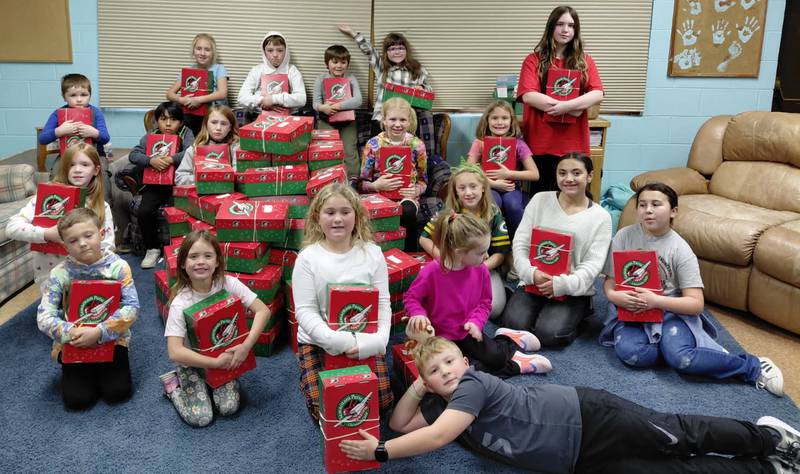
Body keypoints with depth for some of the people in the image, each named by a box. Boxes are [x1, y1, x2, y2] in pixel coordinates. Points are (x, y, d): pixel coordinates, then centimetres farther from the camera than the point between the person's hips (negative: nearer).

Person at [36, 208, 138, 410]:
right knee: (77, 399, -11)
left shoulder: (118, 266, -13)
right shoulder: (60, 273, -11)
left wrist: (99, 333, -27)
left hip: (111, 339, 0)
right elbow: (44, 317, -13)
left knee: (118, 392, -12)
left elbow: (132, 307, -17)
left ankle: (101, 369, 21)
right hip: (73, 342, 0)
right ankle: (83, 372, 23)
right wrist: (72, 333, -30)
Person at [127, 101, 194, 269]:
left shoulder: (186, 134, 2)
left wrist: (171, 159, -29)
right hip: (155, 184, 2)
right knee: (143, 212, -19)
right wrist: (151, 160, -25)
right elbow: (133, 155, -7)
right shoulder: (150, 136, 7)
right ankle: (153, 249, 5)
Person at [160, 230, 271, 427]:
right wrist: (216, 362, -28)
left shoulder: (229, 284, -18)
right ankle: (172, 384, 13)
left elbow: (263, 311, -17)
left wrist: (246, 346, -26)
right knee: (201, 418, -12)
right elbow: (175, 352, -30)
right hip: (192, 361, -2)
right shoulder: (180, 302, -25)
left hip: (224, 356, 2)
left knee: (229, 408, -13)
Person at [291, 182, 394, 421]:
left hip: (364, 342, 2)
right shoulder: (308, 258, -9)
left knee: (381, 402, -8)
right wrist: (339, 341, -25)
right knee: (324, 408, -11)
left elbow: (382, 304, -3)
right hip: (317, 341, -1)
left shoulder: (372, 253, -3)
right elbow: (305, 311, -12)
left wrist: (378, 339, -21)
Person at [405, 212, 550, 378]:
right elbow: (411, 297, -8)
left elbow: (485, 302, 2)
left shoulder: (480, 270, -10)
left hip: (468, 332, 3)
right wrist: (418, 314, -27)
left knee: (495, 358, -18)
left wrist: (476, 322, -16)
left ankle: (507, 340, 18)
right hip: (440, 337, -3)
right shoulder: (431, 272, -22)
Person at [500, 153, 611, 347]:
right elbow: (520, 244, 0)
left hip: (573, 290, -1)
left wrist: (563, 284, -22)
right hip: (533, 282, 2)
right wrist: (531, 273, -18)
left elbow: (593, 264, -7)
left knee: (550, 334, -23)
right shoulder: (540, 200, 3)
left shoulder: (601, 217, 0)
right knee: (514, 325, -22)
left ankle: (576, 314, 9)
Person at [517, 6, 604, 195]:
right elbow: (528, 96, -13)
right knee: (540, 193, 7)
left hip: (573, 142, 2)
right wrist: (573, 108, -16)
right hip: (541, 142, -2)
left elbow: (597, 94, -4)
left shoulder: (585, 61, 9)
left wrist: (567, 105, -22)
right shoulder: (534, 60, 1)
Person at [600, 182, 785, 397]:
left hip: (670, 309, -1)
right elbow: (609, 281, 2)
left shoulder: (680, 249, -8)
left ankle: (754, 366, -9)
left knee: (680, 358, -30)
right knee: (630, 353, -31)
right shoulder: (624, 236, -4)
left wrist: (656, 301, -25)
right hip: (631, 309, 2)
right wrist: (613, 295, -23)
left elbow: (696, 304, -11)